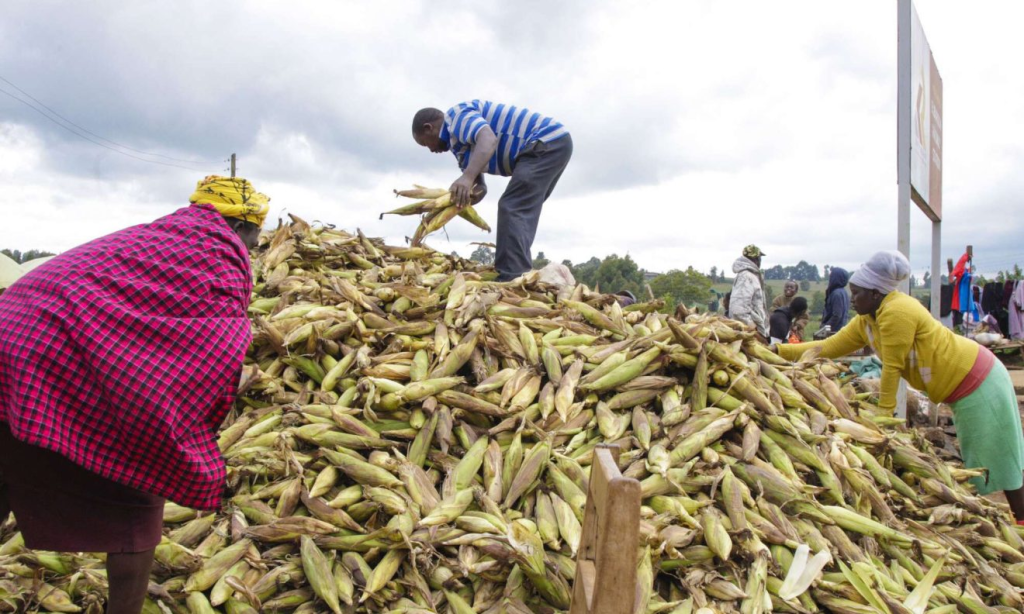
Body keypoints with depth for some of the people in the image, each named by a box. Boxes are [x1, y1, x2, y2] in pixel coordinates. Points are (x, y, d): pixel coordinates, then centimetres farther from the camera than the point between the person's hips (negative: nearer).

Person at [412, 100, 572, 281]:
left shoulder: (456, 117, -7)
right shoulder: (460, 135, 24)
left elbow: (488, 139, -29)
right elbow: (480, 188, 15)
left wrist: (467, 177, -42)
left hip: (547, 143, -11)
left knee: (513, 209, -17)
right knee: (520, 212, 14)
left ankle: (511, 283, -24)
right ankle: (519, 277, 14)